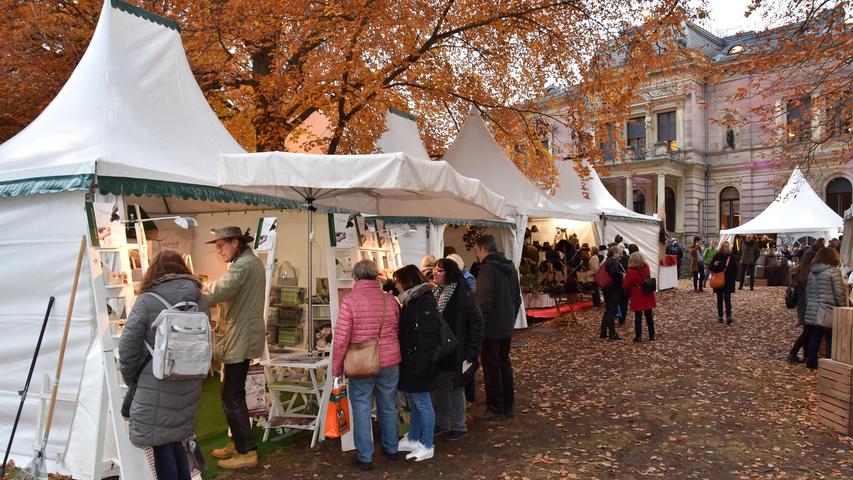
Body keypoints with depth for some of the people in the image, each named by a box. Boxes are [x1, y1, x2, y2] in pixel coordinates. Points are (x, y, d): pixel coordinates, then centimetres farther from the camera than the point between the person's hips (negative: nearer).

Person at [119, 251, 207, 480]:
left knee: (160, 443, 6)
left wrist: (130, 377, 8)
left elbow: (128, 347, -8)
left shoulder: (146, 302, -10)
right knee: (174, 439, 19)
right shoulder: (200, 301, 4)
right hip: (189, 386, 5)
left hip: (157, 386, -5)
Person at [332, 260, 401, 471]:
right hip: (390, 362, 4)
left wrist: (336, 366, -4)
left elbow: (341, 337, -13)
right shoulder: (390, 299, -1)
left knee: (362, 409, 8)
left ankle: (365, 457, 14)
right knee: (388, 407, 18)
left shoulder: (350, 299, -12)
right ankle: (391, 448, 33)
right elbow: (398, 330, 8)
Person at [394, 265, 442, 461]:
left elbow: (428, 336, -23)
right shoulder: (411, 301, 12)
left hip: (419, 364, -10)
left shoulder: (424, 302, -18)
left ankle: (427, 447, 12)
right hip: (410, 363, 10)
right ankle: (413, 439, 32)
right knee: (414, 402, 19)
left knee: (421, 402, 1)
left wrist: (419, 364, -24)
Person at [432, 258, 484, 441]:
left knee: (456, 388, 6)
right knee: (440, 387, 16)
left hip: (455, 351, -6)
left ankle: (459, 426, 20)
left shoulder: (462, 294, -16)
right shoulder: (434, 292, 4)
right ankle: (441, 423, 31)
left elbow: (476, 322, -16)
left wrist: (471, 351, -18)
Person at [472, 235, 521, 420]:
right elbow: (517, 298, 16)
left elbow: (484, 303, -23)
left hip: (491, 328, -8)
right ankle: (508, 406, 25)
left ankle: (495, 409, 10)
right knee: (504, 364, 17)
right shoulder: (510, 267, 10)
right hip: (507, 327, 8)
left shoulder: (488, 269, -18)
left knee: (491, 367, 2)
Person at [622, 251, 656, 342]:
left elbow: (625, 285, -12)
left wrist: (629, 292, 7)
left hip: (637, 297, -5)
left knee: (638, 317, 2)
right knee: (649, 315, 13)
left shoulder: (631, 271, -17)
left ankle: (638, 337, 4)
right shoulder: (647, 268, -2)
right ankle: (651, 335, 20)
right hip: (648, 295, 5)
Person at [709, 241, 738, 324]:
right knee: (720, 299, 8)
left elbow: (735, 268, 11)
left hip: (729, 281, 0)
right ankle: (720, 316, 15)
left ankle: (728, 317, -10)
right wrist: (714, 264, -21)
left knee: (727, 299, -6)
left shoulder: (731, 256, 2)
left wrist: (734, 279, 4)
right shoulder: (717, 256, -3)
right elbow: (710, 268, 0)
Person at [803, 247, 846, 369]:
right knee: (831, 339, 3)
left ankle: (811, 361, 17)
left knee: (814, 337, 13)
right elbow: (840, 293, -11)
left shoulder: (812, 271, 10)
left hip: (812, 312, 6)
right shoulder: (834, 271, -10)